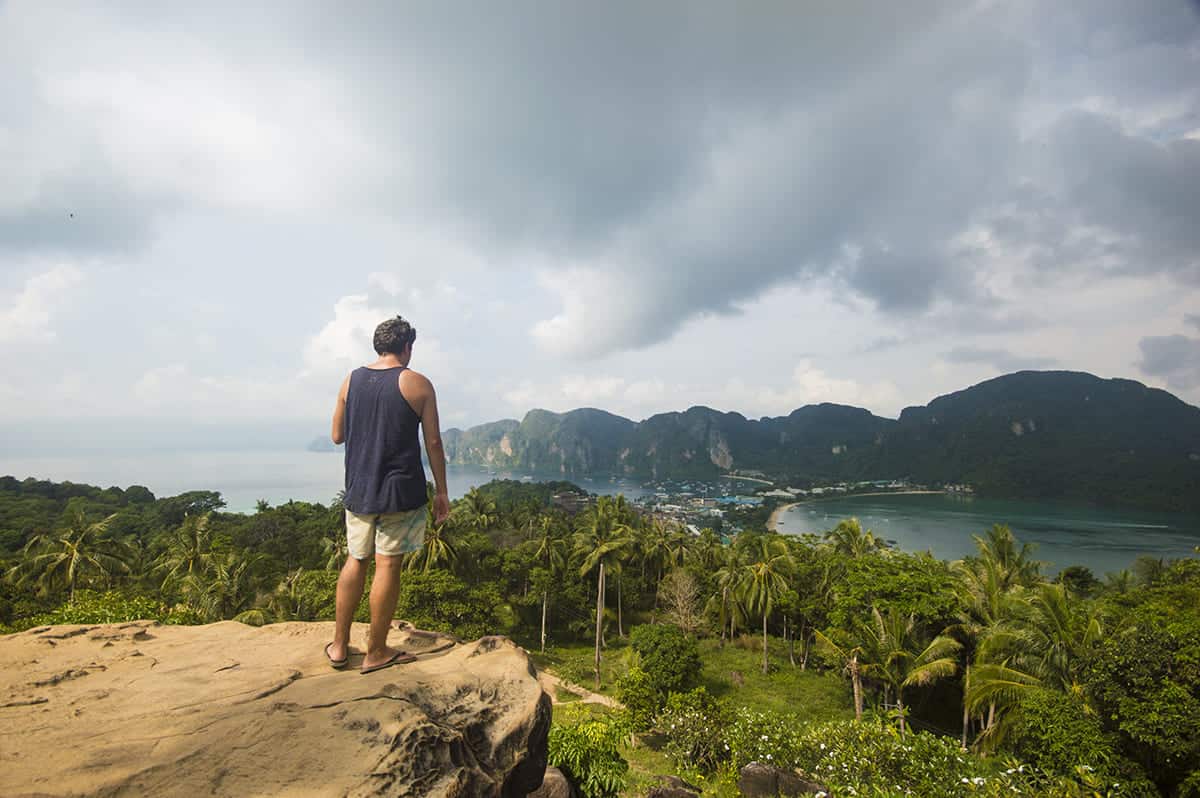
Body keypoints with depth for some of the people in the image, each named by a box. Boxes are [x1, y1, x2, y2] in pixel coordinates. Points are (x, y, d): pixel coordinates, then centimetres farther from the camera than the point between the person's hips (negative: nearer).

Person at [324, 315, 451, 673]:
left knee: (355, 560, 18)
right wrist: (441, 491, -1)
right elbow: (433, 442, -8)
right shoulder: (418, 384, -8)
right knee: (388, 566, 3)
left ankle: (339, 646, 25)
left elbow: (337, 435, 10)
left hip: (359, 489, 5)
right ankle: (376, 652, 14)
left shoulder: (351, 380, 5)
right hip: (401, 490, -5)